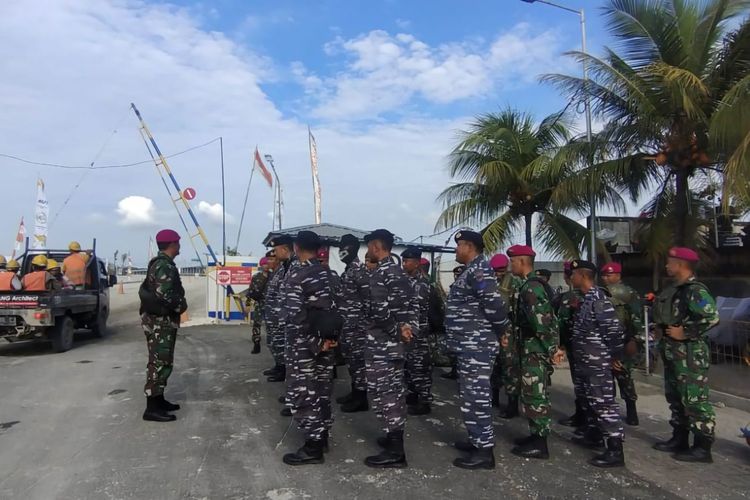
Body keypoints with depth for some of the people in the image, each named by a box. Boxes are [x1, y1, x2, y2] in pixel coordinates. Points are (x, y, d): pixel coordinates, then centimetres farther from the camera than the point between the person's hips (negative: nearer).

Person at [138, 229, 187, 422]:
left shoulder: (158, 263, 15)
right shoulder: (165, 266, -18)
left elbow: (146, 289, 18)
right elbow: (165, 295, -27)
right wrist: (182, 306, -9)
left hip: (159, 319, 11)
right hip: (161, 321, -11)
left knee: (161, 362, 16)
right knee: (160, 363, -7)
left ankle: (158, 400, 25)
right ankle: (152, 408, -3)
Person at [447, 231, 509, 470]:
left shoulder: (478, 271, -18)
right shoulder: (472, 271, 15)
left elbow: (496, 304, -26)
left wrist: (500, 330, -11)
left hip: (477, 346, -11)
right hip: (469, 345, 11)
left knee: (475, 397, -3)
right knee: (472, 395, 19)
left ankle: (484, 451, 6)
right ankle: (478, 439, 32)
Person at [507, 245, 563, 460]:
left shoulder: (531, 288, -19)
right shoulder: (534, 285, 14)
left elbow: (541, 321, -24)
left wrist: (553, 348, -22)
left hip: (535, 350, -10)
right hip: (534, 348, 10)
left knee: (534, 395, -4)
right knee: (535, 394, 16)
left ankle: (539, 444, 4)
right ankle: (536, 436, 26)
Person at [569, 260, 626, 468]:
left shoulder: (598, 298, -19)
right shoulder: (587, 298, 11)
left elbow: (614, 327, -22)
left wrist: (616, 355, -15)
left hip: (598, 362, -10)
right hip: (589, 361, 10)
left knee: (604, 402, -7)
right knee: (592, 399, 21)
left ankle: (615, 451, -2)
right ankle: (593, 434, 37)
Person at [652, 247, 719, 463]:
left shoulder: (695, 290, -17)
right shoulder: (674, 289, 14)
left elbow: (712, 317, -28)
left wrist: (685, 333, -21)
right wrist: (662, 328, 10)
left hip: (690, 354, -10)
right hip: (673, 353, 10)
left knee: (695, 400, -3)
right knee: (675, 398, 16)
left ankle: (702, 448, 6)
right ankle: (679, 440, 27)